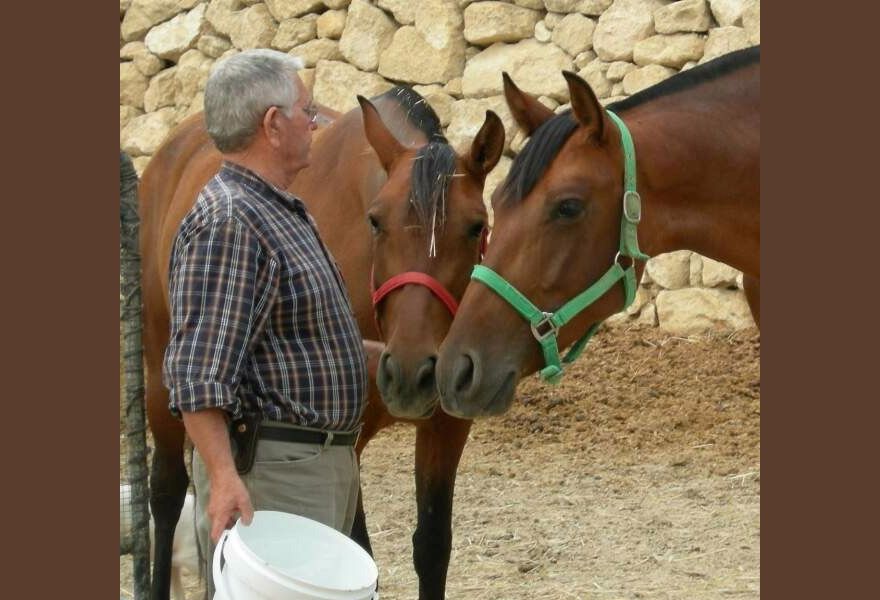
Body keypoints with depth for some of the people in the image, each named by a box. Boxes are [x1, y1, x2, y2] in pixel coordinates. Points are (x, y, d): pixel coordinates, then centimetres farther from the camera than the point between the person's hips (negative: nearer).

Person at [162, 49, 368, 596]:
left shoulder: (286, 215, 16)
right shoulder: (227, 222, -18)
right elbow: (197, 373, -26)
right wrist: (224, 478, -35)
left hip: (328, 464, 11)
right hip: (270, 473, -11)